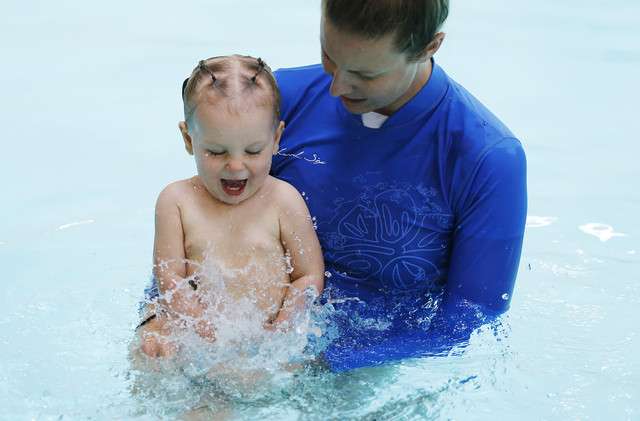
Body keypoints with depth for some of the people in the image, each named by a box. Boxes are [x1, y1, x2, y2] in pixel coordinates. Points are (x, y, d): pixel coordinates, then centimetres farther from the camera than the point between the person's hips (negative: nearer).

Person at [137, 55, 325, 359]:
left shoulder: (284, 200, 0)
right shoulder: (177, 200, 2)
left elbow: (310, 276, 2)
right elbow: (170, 280, 0)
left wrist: (278, 331, -13)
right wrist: (207, 331, -15)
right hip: (198, 335, 2)